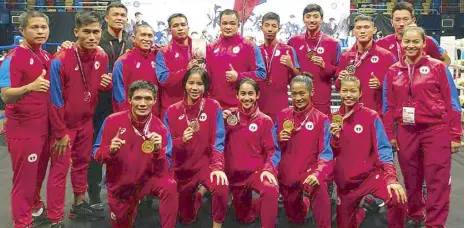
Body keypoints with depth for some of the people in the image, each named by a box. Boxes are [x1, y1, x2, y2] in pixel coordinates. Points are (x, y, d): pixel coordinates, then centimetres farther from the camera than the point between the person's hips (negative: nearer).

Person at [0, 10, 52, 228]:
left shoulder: (47, 56, 6)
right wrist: (30, 87, -42)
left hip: (44, 127, 7)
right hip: (23, 130, -7)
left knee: (38, 175, 20)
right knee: (24, 178, 3)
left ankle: (35, 209, 39)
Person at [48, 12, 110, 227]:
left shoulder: (102, 57, -5)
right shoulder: (60, 60, -23)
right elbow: (56, 100, -20)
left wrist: (108, 84, -16)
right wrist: (60, 132, -16)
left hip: (86, 121, 6)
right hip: (65, 123, -5)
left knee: (82, 163, 18)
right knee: (59, 170, 1)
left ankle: (79, 206, 36)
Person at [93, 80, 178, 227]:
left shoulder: (160, 129, -16)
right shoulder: (113, 121, -14)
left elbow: (163, 171, -17)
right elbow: (97, 155, -7)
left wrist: (158, 150, -34)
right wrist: (110, 150, -28)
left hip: (146, 180, -1)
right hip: (119, 185, 2)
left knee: (169, 186, -32)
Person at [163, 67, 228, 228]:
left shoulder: (213, 107, -8)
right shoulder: (172, 111, -3)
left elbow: (218, 142, -13)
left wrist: (217, 167, -28)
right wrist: (181, 140, -23)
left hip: (206, 164, -3)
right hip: (182, 168, 3)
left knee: (221, 187, -36)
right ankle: (198, 192, 48)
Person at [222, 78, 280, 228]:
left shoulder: (265, 120, -6)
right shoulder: (230, 115, 0)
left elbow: (272, 150, -6)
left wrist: (268, 169, -23)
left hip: (257, 170, -3)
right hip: (235, 173, 3)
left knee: (271, 190, -36)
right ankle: (259, 205, 46)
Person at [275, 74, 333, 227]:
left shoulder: (321, 119, -5)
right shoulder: (282, 115, 3)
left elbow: (326, 152, -12)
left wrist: (318, 174, -29)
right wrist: (280, 140, -13)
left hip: (309, 171, -3)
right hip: (286, 173, 3)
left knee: (319, 188, -37)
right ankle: (301, 203, 46)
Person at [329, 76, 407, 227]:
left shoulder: (371, 116, -5)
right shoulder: (334, 119, 3)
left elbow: (383, 149, -10)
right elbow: (332, 153, 5)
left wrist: (391, 178, -21)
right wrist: (335, 138, -15)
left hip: (371, 174, -3)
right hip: (345, 180, 3)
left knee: (397, 199, -30)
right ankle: (360, 210, 43)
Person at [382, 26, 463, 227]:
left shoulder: (438, 67, -2)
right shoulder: (393, 71, 7)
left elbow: (451, 102, -2)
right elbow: (388, 106, 9)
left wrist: (455, 135, -5)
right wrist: (389, 134, 6)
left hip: (436, 130, -3)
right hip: (406, 132, 3)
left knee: (437, 181, -1)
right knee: (411, 180, 15)